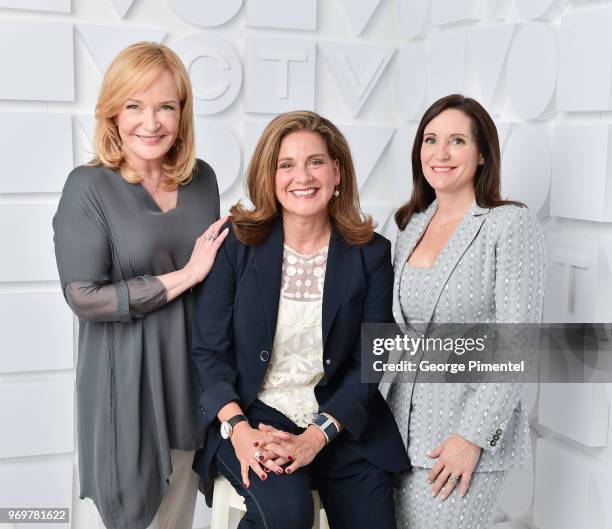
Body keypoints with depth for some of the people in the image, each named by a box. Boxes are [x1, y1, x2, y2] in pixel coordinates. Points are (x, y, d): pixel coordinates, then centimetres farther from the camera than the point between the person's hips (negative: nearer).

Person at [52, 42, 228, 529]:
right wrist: (185, 276, -17)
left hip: (192, 374, 5)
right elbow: (84, 297, -17)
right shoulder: (89, 187, -11)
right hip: (127, 382, -4)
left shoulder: (201, 178, 4)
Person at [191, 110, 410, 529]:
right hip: (250, 411, -1)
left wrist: (316, 436, -15)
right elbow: (209, 350, -3)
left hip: (340, 420, 2)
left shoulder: (371, 254, -1)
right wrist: (237, 428, -19)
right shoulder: (237, 244, -4)